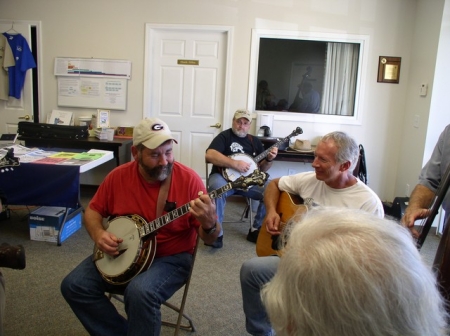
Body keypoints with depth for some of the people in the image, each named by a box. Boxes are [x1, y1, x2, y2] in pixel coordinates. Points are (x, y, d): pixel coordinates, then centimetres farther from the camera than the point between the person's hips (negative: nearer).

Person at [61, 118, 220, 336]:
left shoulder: (189, 179, -17)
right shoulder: (118, 176, -7)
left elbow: (209, 238, -14)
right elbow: (93, 211, 7)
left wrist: (209, 223, -39)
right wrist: (98, 234, -15)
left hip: (172, 257, -4)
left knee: (140, 292, -32)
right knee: (73, 286, -8)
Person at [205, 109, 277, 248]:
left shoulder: (255, 141, 16)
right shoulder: (224, 136, 0)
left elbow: (262, 168, 17)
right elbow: (209, 155, -18)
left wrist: (269, 159, -6)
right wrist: (235, 164, -23)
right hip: (224, 176, -4)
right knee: (216, 187, -38)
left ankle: (256, 230, -4)